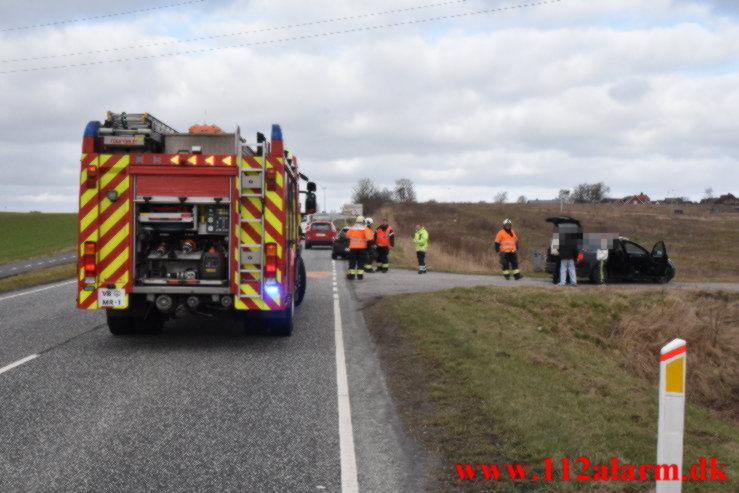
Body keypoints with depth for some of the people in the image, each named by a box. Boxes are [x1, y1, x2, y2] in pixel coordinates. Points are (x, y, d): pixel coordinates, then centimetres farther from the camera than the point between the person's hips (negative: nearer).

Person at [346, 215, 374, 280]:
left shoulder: (352, 228, 7)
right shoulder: (365, 229, -2)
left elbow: (347, 236, 18)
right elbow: (369, 238, -13)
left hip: (353, 247, 2)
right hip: (362, 247, -2)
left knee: (352, 262, 6)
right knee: (361, 262, 5)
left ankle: (351, 275, 4)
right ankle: (360, 275, 3)